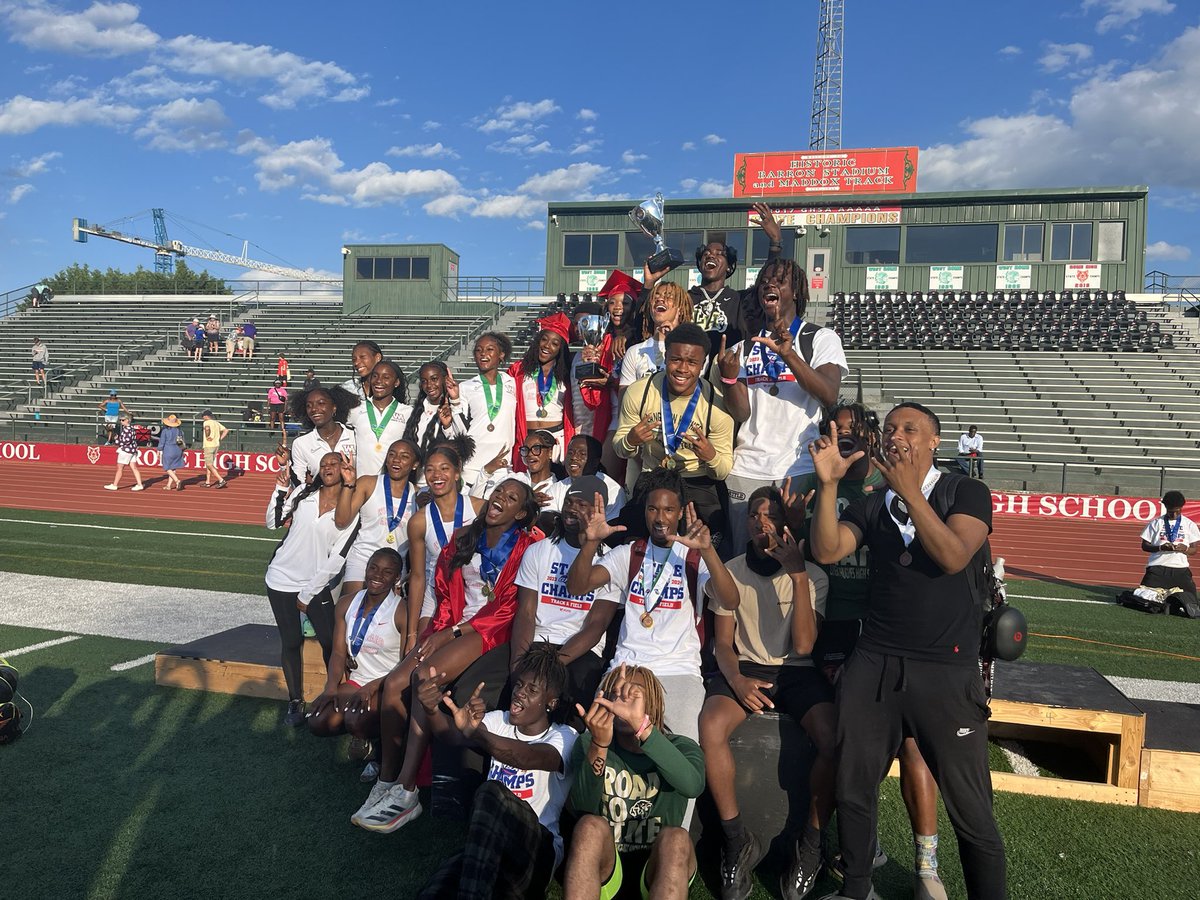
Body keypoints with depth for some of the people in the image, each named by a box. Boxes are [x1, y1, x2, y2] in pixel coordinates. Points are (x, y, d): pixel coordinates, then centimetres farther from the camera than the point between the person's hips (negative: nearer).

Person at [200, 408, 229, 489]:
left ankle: (221, 480, -16)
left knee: (209, 465, -6)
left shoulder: (206, 422, -11)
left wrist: (207, 437, -19)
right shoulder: (217, 423, 12)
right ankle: (207, 482, 22)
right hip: (216, 445, 8)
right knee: (208, 464, 18)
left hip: (209, 446, -8)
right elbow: (226, 430, 12)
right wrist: (220, 439, 5)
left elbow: (207, 428, -34)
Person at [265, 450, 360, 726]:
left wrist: (308, 594, -7)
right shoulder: (303, 492, 1)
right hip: (282, 579, 1)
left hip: (316, 585, -1)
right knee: (291, 641, 7)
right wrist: (281, 488, -9)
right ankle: (295, 702, 20)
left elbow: (337, 558, -6)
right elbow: (273, 523, 2)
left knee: (331, 642, -6)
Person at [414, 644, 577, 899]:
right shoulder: (500, 721, 14)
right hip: (487, 846, 2)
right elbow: (451, 734, -8)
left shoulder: (564, 737, -2)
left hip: (538, 849, -1)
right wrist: (431, 710, -32)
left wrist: (475, 733, -45)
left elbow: (528, 757, -27)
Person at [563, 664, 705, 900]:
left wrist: (640, 724, -38)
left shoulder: (679, 747, 1)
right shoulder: (588, 744, 4)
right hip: (604, 867, 1)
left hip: (659, 868, 0)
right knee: (590, 826, -30)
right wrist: (599, 745, -32)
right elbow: (583, 808, -15)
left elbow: (693, 785, -26)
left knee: (676, 837, -31)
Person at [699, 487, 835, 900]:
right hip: (745, 668, 1)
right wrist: (736, 679, -18)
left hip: (796, 671, -1)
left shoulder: (812, 575, -1)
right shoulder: (731, 571, 5)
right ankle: (738, 841, -15)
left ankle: (810, 845, -7)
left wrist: (797, 574, -20)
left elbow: (803, 645, -13)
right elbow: (723, 642, 5)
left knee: (835, 740, -31)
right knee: (710, 725, -32)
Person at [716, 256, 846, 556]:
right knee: (745, 556, 5)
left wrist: (789, 354, -24)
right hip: (747, 470, 3)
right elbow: (741, 413, 4)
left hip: (800, 468, -2)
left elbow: (830, 395, -13)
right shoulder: (745, 346, 13)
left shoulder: (822, 338, 4)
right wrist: (729, 376, -15)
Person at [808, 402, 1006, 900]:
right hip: (873, 663, 4)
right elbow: (826, 551, -3)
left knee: (970, 808, -3)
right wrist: (828, 483, -13)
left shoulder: (966, 492, 3)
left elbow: (954, 557, -14)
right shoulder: (871, 505, 13)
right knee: (853, 790, 9)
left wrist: (909, 491, -20)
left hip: (946, 668, -3)